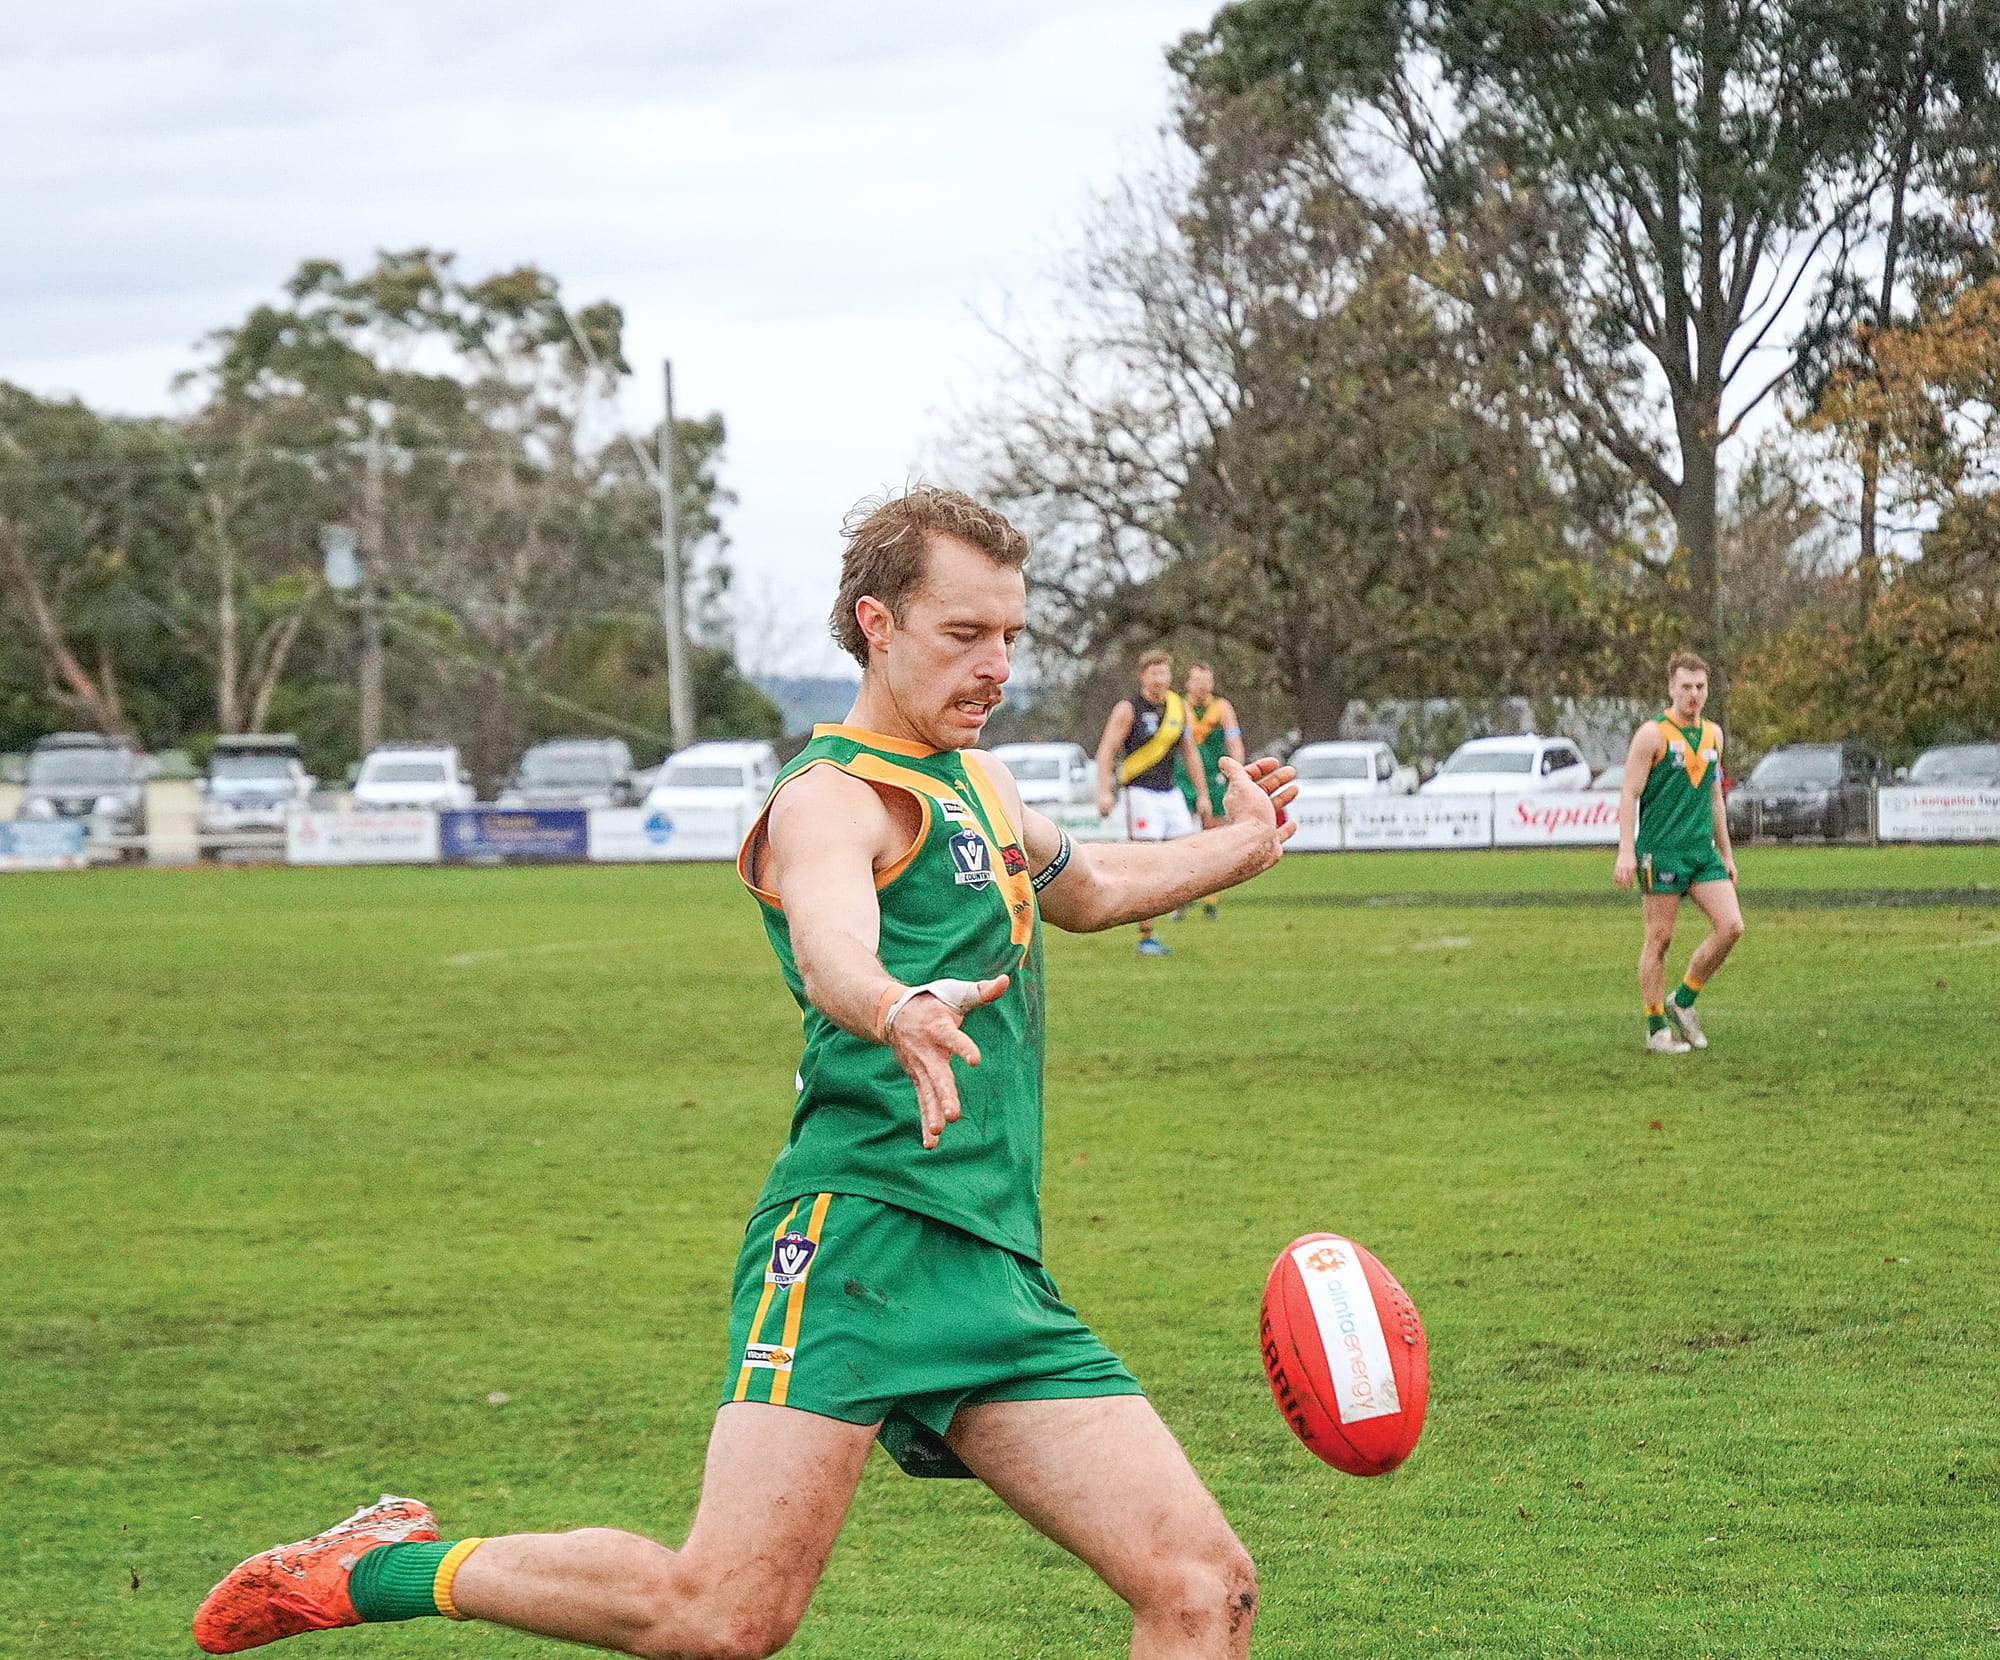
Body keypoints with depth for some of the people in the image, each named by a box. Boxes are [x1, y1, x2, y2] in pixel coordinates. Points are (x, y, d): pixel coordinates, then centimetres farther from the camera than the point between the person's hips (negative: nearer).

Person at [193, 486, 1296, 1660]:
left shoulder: (976, 784, 23)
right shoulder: (834, 796, -4)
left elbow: (1083, 890, 48)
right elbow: (830, 948, -29)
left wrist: (1238, 849, 38)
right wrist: (901, 1012, -50)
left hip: (998, 1274, 8)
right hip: (862, 1234, -8)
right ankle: (395, 1565, 4)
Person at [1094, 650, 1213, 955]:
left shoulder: (1179, 707, 11)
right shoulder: (1128, 709, -5)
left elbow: (1190, 753, 19)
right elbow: (1106, 750, -7)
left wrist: (1202, 794, 17)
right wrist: (1103, 791, -17)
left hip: (1170, 792, 6)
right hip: (1141, 793, -6)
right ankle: (1145, 937, -4)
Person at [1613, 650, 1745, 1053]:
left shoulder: (1713, 734, 13)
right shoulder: (1652, 734, -7)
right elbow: (1629, 794, -9)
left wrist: (1726, 854, 21)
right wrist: (1626, 851, -17)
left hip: (1703, 850, 6)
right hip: (1661, 850, -6)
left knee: (1731, 926, -5)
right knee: (1660, 938, -2)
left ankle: (1682, 1002, 12)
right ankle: (1656, 1030, 7)